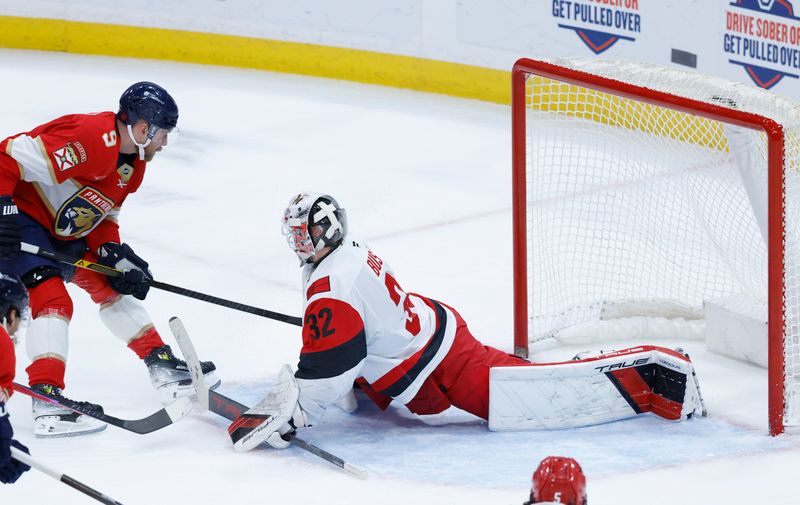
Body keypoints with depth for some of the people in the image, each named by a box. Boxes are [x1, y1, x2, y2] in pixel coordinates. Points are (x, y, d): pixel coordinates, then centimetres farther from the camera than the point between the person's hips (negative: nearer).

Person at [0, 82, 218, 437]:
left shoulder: (133, 162, 4)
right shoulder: (88, 139, -30)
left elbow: (102, 216, 10)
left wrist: (113, 254, -6)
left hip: (62, 231, 10)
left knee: (112, 285, 14)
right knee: (52, 299, -21)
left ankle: (163, 368, 24)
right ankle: (48, 402, -26)